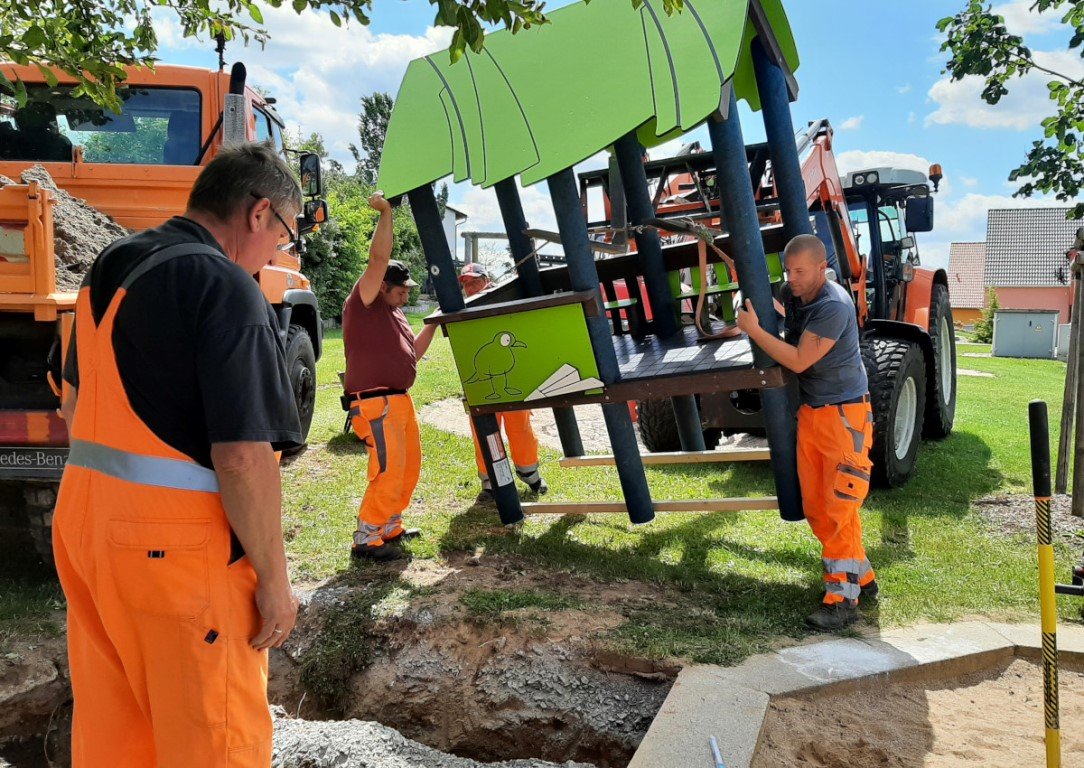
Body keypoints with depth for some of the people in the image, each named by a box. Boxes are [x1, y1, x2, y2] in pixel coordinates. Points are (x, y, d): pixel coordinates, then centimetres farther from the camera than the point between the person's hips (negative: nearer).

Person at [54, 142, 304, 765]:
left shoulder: (109, 269, 11)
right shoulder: (225, 287, -16)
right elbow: (242, 456, -22)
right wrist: (274, 579, -13)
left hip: (82, 520, 9)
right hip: (176, 546, -9)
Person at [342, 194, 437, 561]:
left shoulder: (395, 314, 20)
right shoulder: (363, 303, -6)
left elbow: (413, 352, 22)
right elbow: (378, 260, -18)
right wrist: (386, 213, -20)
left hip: (400, 400, 10)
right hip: (374, 404, -10)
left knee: (409, 467, 14)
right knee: (388, 470, -13)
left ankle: (389, 527, 26)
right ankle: (365, 539, -4)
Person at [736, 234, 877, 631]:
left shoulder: (834, 306, -20)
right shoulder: (792, 294, 4)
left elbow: (799, 360, -21)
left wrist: (753, 330, -17)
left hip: (845, 415, -8)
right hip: (809, 413, 8)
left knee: (839, 508, -7)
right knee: (816, 508, 11)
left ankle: (843, 599, 0)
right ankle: (861, 577, 25)